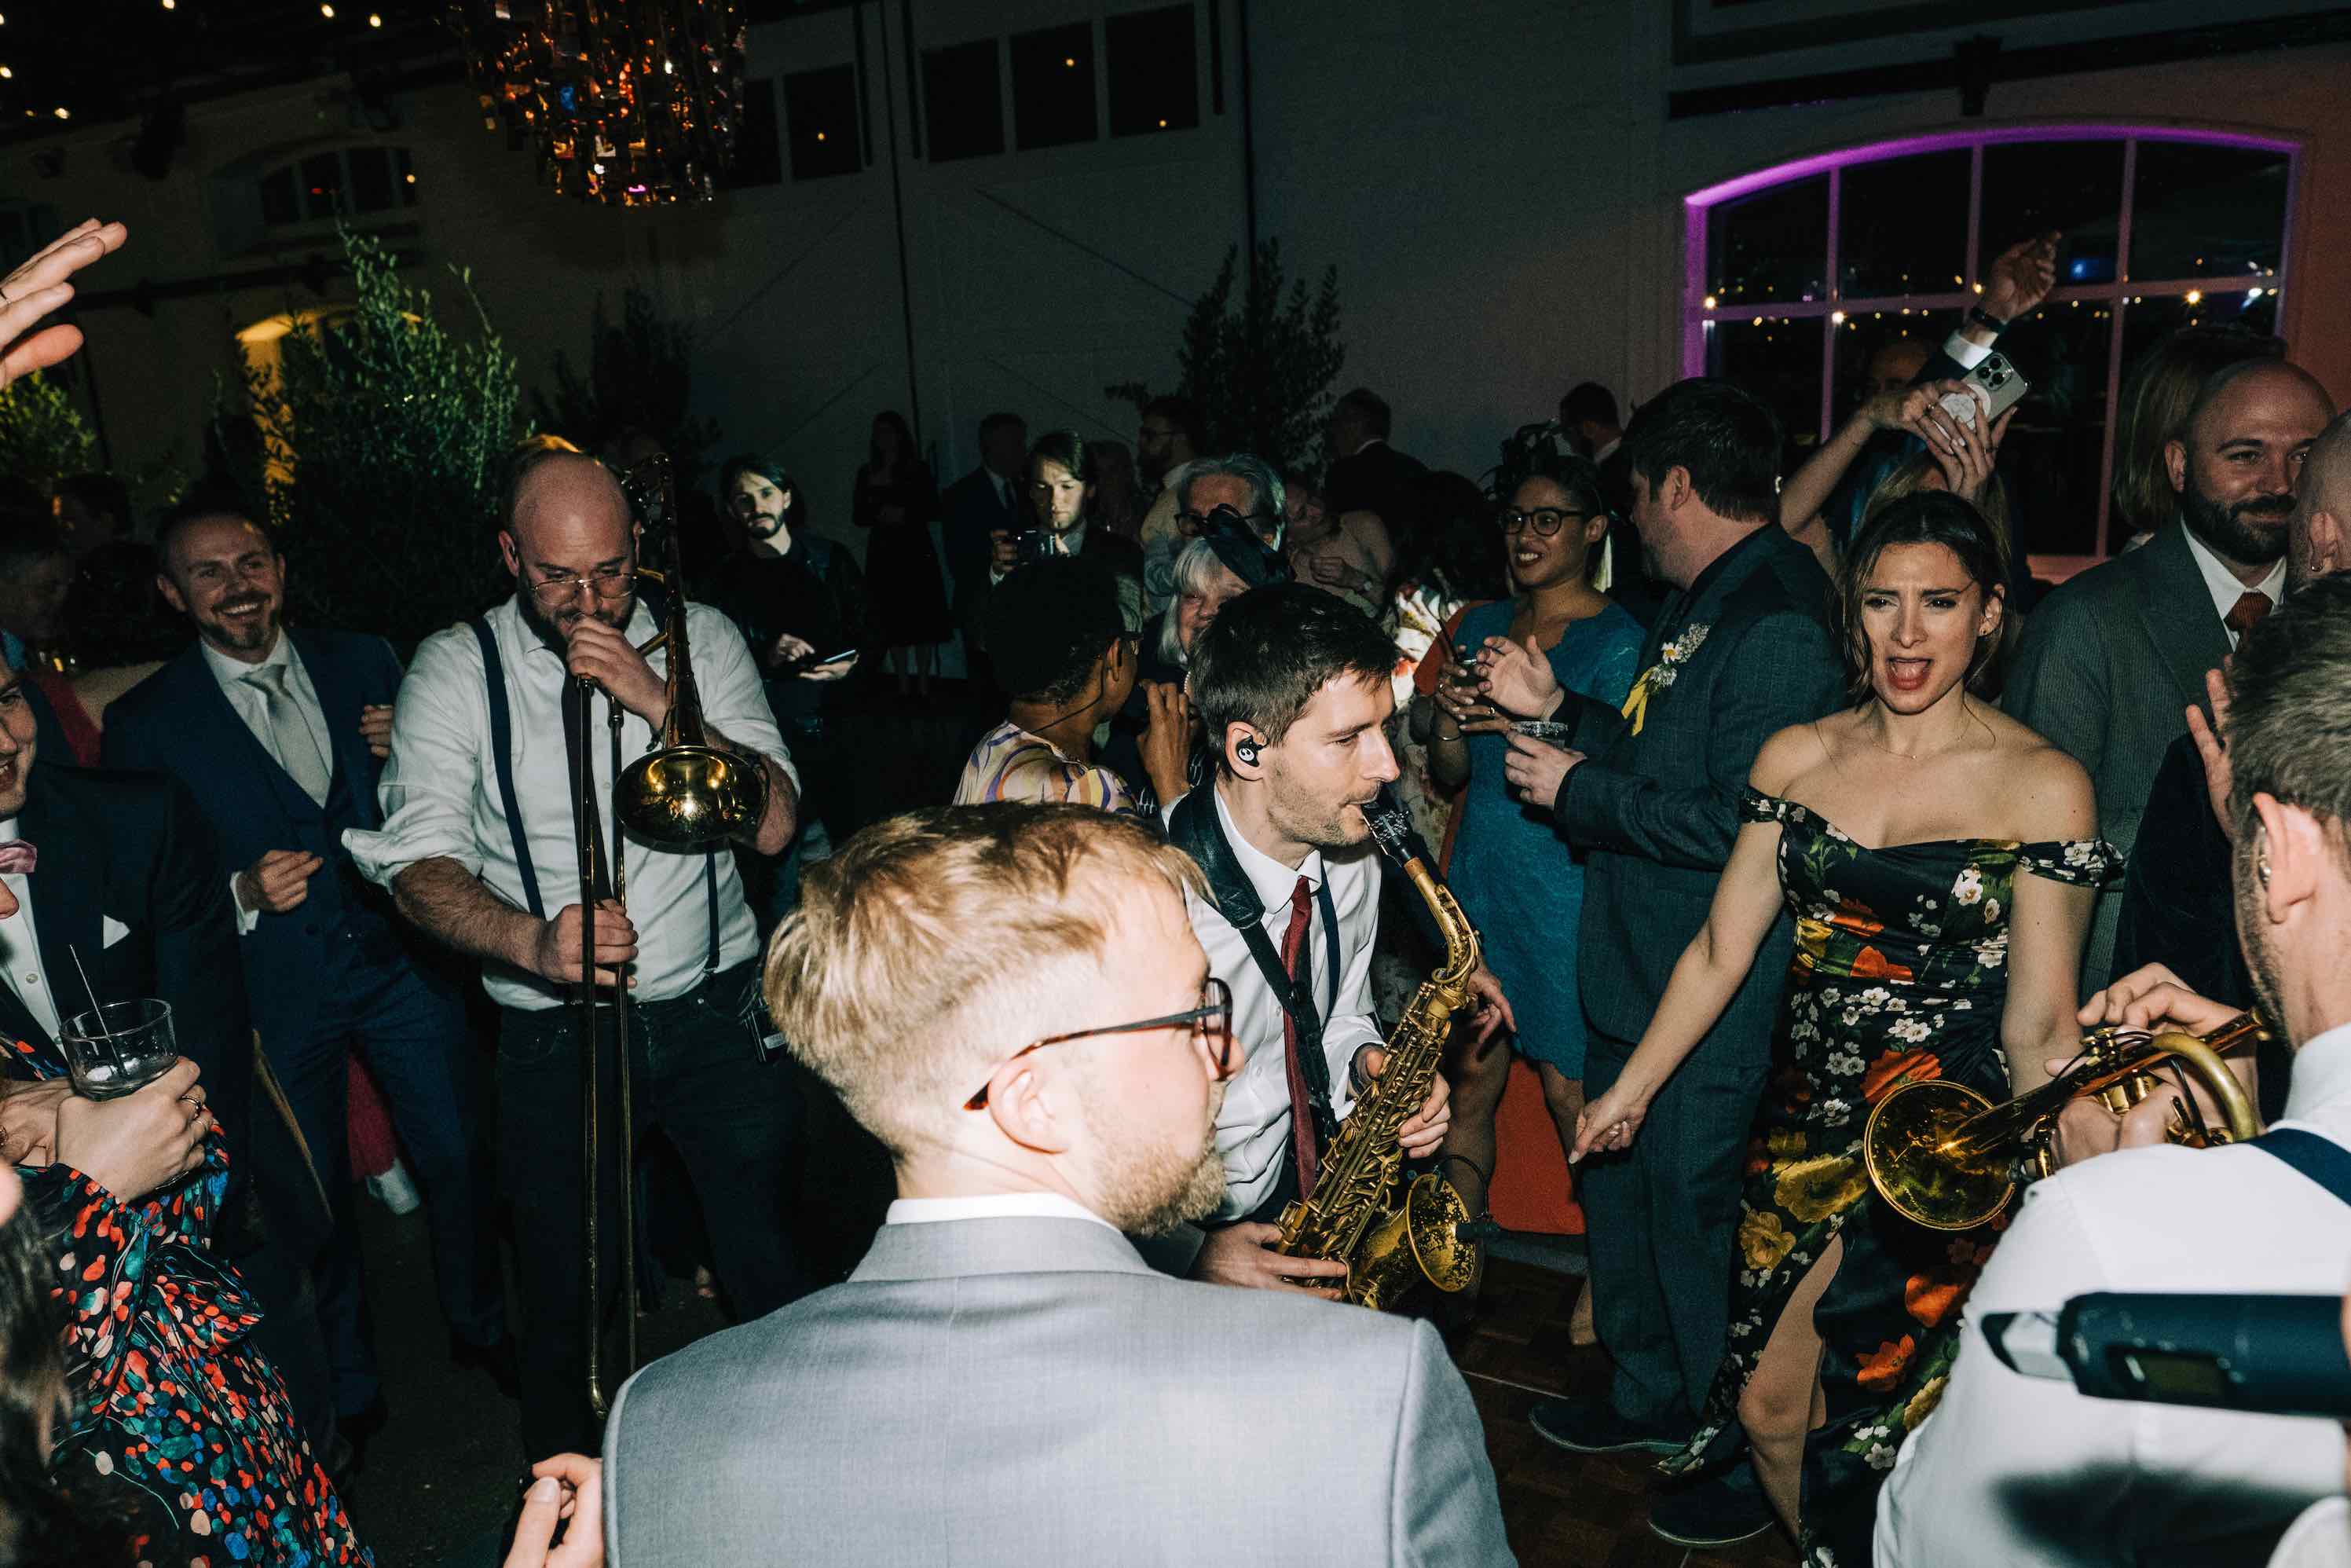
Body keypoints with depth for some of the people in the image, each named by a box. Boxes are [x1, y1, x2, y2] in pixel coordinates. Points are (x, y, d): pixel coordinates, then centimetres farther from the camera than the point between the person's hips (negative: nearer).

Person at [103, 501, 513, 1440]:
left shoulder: (362, 663, 2)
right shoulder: (147, 722, -6)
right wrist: (242, 896, -22)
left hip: (400, 961, 2)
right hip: (275, 993, -2)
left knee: (457, 1158, 13)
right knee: (315, 1198, 13)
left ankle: (480, 1329, 39)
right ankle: (347, 1389, 36)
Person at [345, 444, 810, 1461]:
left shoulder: (699, 638, -1)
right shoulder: (455, 670, -4)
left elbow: (773, 823, -10)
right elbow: (419, 863, -12)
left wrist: (657, 700, -20)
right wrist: (534, 941, -31)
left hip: (715, 1014, 1)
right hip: (551, 1035, -1)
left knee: (768, 1268, 9)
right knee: (565, 1296, 9)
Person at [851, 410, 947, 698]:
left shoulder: (918, 470, 6)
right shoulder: (867, 473, 10)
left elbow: (933, 509, 2)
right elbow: (859, 515, 8)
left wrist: (904, 514, -12)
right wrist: (879, 515, -11)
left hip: (917, 550, -1)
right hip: (883, 553, 1)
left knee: (923, 619, -4)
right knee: (893, 621, -2)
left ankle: (924, 685, 1)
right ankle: (903, 687, 3)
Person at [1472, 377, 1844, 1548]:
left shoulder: (1777, 626, -21)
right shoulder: (1700, 606, 11)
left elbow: (1745, 824, -29)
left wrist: (1578, 790, -20)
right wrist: (1558, 709, 12)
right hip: (1633, 973, 10)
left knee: (1693, 1214, 4)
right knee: (1617, 1188, 22)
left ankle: (1745, 1461, 27)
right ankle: (1650, 1397, 43)